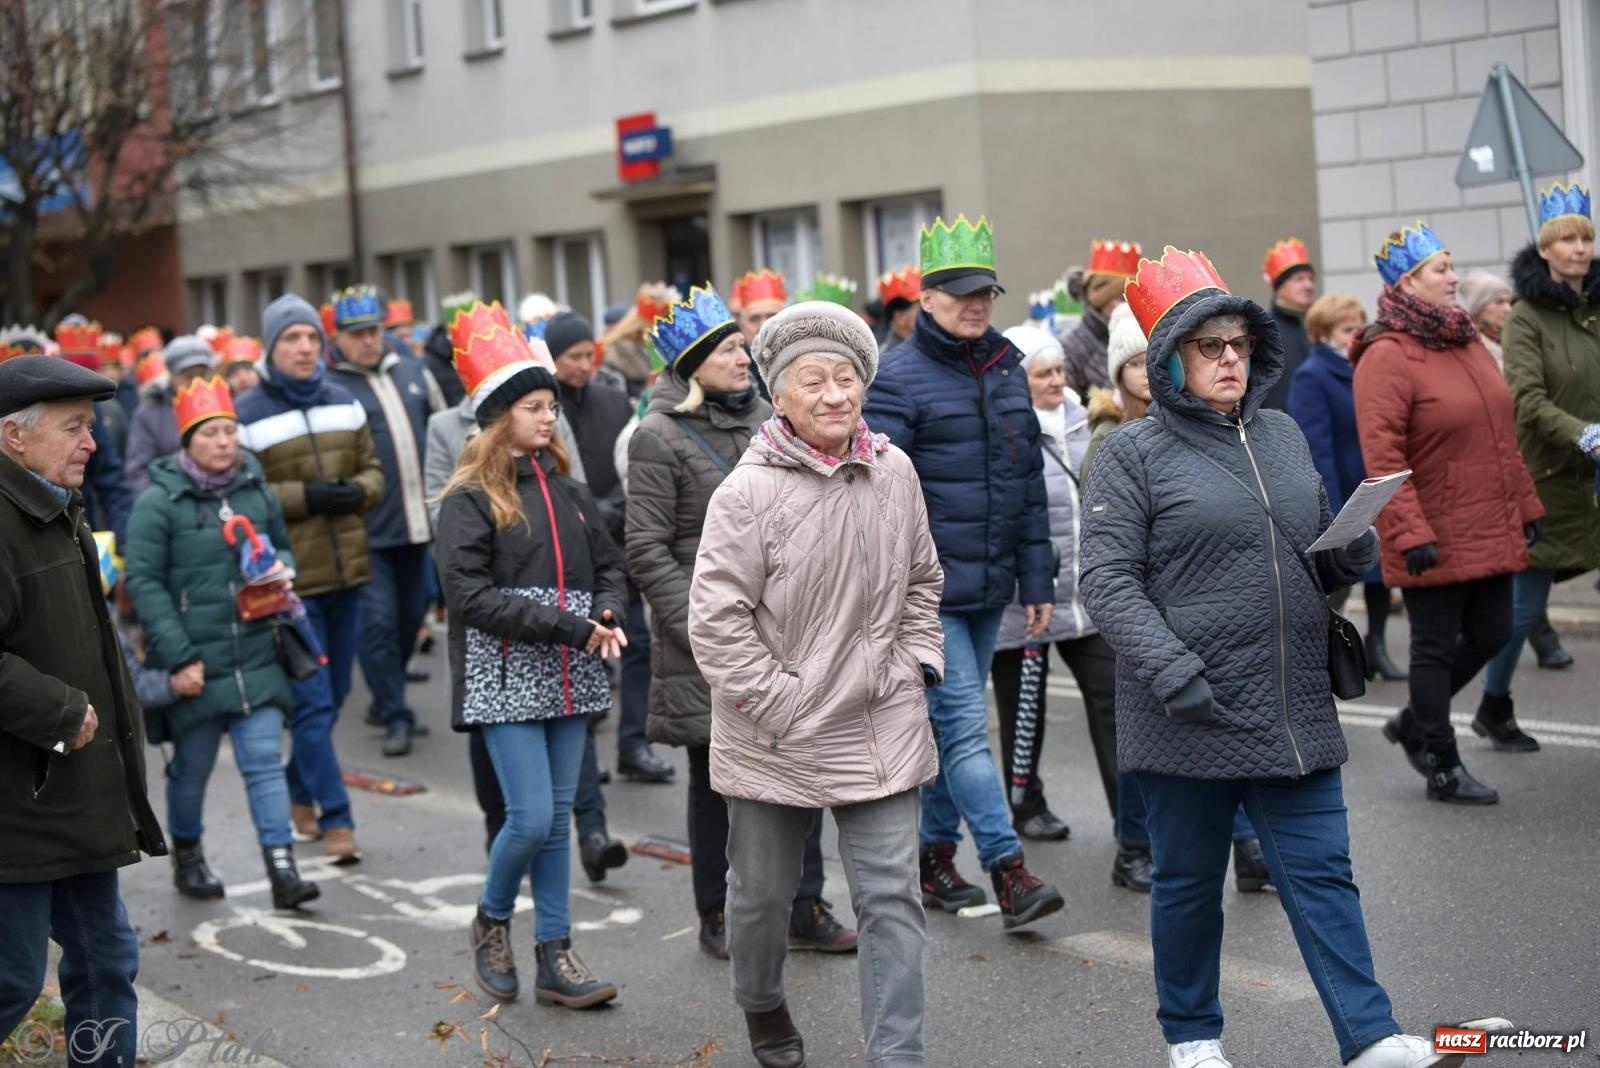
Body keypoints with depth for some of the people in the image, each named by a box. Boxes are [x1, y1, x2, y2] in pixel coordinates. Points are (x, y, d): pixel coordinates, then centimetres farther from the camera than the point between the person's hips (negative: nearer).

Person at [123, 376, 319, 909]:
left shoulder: (256, 490, 5)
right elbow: (143, 583, -10)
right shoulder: (159, 501, -8)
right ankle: (187, 858, 34)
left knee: (264, 760, -4)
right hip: (194, 661, -3)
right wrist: (178, 658, -15)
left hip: (257, 657, 3)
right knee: (192, 767, 12)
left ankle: (282, 869, -5)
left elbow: (284, 548, 22)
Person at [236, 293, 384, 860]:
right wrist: (303, 497, -18)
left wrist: (357, 491, -5)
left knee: (333, 695, 16)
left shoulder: (345, 403, 10)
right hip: (288, 578, -6)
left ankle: (299, 791, 35)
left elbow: (372, 469, 17)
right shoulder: (248, 415, -7)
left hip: (345, 571, 6)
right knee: (312, 702, -5)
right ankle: (335, 819, 1)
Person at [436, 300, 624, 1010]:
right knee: (531, 817, -9)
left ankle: (554, 957, 13)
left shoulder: (566, 488, 11)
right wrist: (568, 626, -18)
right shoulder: (469, 499, -6)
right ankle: (492, 921, 17)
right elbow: (469, 596, -15)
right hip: (507, 679, -5)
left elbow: (608, 566, 16)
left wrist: (607, 616, -7)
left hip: (569, 679, 5)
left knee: (557, 818, 7)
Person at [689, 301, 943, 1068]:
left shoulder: (894, 472, 0)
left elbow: (921, 582, 15)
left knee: (892, 898, -1)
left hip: (882, 731, 3)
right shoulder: (748, 492, -15)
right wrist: (783, 709, -15)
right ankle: (761, 1004, 46)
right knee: (763, 890, 17)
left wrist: (916, 666, 5)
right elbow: (715, 622, -15)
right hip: (775, 739, -2)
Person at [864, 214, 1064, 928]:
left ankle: (935, 856, 24)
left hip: (990, 586, 6)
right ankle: (1008, 870, -9)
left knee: (950, 722, 14)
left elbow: (1029, 483, 14)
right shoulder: (900, 378, -9)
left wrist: (1037, 580, 12)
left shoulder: (1007, 371, 10)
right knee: (965, 725, -8)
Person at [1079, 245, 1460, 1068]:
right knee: (1189, 880, 10)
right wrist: (1171, 671, -22)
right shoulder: (1134, 453, -5)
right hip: (1188, 719, -4)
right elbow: (1107, 578, -11)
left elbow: (1317, 560, 23)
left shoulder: (1282, 436, 12)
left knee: (1322, 875, 5)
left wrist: (1354, 553, -1)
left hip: (1294, 711, 4)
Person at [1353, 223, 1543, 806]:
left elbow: (1501, 436, 17)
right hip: (1435, 539, -8)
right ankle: (1442, 768, 17)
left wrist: (1525, 505, 16)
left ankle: (1415, 723, 33)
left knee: (1491, 633, 12)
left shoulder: (1468, 343, 11)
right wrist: (1412, 535, -23)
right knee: (1437, 645, 3)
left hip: (1489, 533, 8)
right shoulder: (1386, 357, -14)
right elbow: (1382, 457, -19)